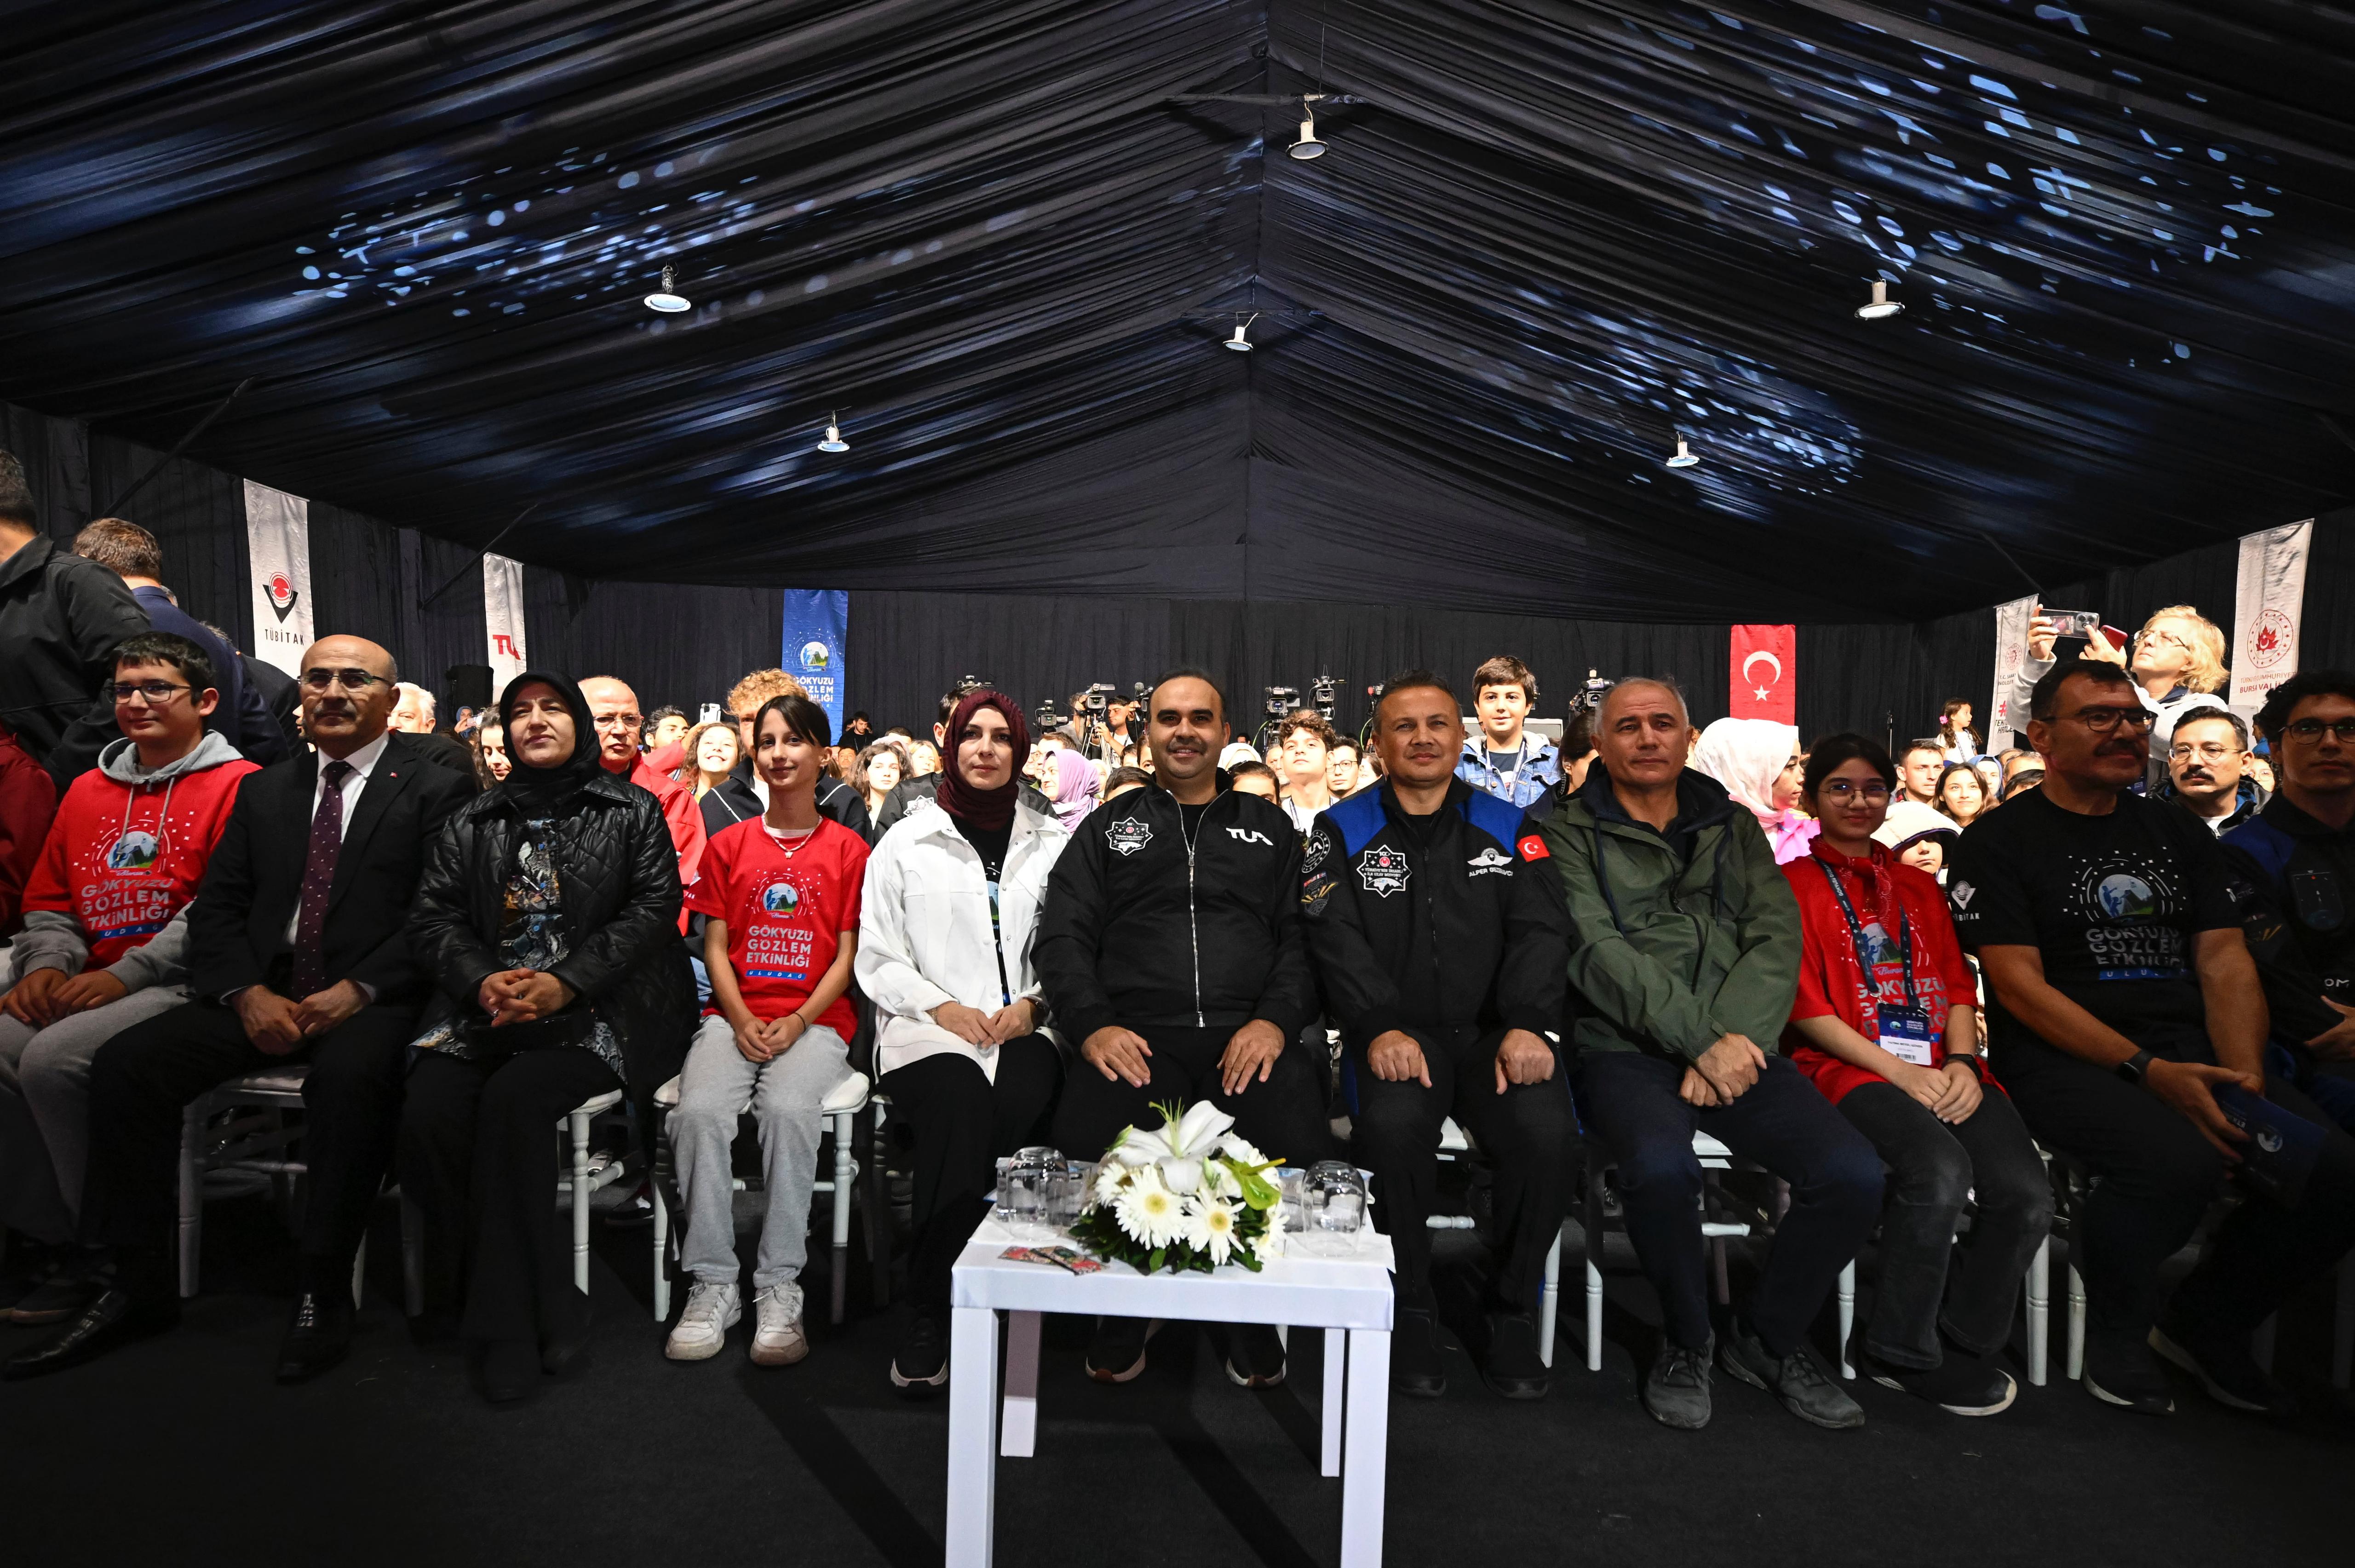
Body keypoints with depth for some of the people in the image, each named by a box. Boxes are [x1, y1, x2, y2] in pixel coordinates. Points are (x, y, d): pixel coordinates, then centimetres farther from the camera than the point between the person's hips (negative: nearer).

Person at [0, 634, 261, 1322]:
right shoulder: (88, 791, 20)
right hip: (86, 987, 7)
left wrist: (124, 976, -16)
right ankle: (64, 1244, -3)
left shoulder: (237, 785, -3)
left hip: (180, 986, -7)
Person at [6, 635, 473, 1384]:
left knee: (348, 1075, -35)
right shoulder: (264, 790, 19)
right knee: (126, 1061, -15)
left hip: (372, 1000, -5)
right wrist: (248, 993, -6)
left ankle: (323, 1291, -20)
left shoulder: (437, 788, 2)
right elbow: (217, 908, 12)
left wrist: (356, 990, -18)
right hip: (264, 993, 6)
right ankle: (139, 1283, -2)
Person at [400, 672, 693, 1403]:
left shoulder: (632, 812, 10)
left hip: (593, 1009, -3)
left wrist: (566, 983, -14)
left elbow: (652, 910, -1)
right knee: (428, 1114, -23)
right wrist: (483, 980, -10)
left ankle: (508, 1323, -15)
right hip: (484, 1006, 4)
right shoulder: (473, 823, 20)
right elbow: (432, 915, 12)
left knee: (512, 1099, -30)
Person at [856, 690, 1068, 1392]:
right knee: (959, 1113, -32)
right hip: (928, 1030, -1)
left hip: (1023, 1028, 1)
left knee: (1020, 1103, -33)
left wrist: (1032, 1003, -7)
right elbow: (876, 958, 7)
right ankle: (925, 1317, -18)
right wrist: (942, 1007, -8)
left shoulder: (1054, 843, 16)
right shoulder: (906, 843, 12)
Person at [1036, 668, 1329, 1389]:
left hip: (1250, 1039, 0)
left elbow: (1301, 936, 11)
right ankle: (1120, 1315, -2)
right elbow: (1063, 936, 11)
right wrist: (1093, 1025, -7)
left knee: (1296, 1140, -30)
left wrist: (1276, 1019, -8)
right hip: (1137, 1036, 0)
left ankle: (1255, 1316, -1)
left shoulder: (1269, 828, 21)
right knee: (1090, 1138, -31)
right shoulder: (1110, 828, 20)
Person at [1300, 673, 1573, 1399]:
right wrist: (1380, 1028, -19)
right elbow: (1338, 941, -3)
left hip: (1491, 1033, 2)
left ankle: (1513, 1315, -2)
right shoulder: (1343, 831, 8)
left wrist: (1529, 1024, -14)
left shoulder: (1508, 828, 14)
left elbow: (1542, 931, 3)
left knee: (1547, 1128, -27)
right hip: (1396, 1035, -1)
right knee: (1394, 1122, -33)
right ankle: (1411, 1313, -8)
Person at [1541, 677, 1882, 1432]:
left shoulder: (1735, 828, 17)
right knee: (1662, 1165, -33)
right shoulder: (1571, 834, 4)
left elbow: (1777, 941, 4)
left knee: (1853, 1173, -18)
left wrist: (1731, 1038, -12)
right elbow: (1599, 953, -9)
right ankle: (1685, 1342, -1)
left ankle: (1768, 1338, 10)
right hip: (1623, 1051, -4)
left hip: (1736, 1050, 4)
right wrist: (1700, 1041, -17)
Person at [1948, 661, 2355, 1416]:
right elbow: (2019, 985, -10)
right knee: (2180, 1159, -33)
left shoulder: (2180, 834, 17)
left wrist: (2245, 1077, -9)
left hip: (2190, 1056, 6)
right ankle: (2118, 1333, -2)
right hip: (2061, 1063, -6)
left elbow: (2225, 962, 8)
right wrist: (2147, 1070, -19)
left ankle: (2205, 1323, 9)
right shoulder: (1997, 843, -2)